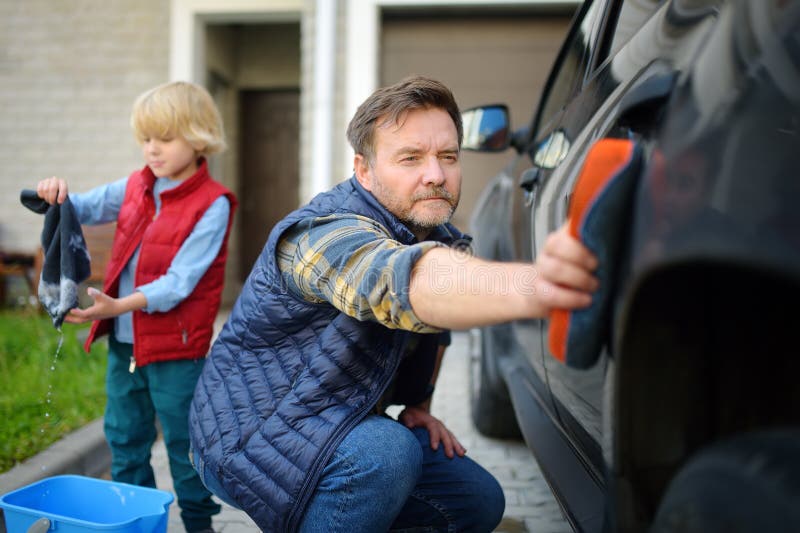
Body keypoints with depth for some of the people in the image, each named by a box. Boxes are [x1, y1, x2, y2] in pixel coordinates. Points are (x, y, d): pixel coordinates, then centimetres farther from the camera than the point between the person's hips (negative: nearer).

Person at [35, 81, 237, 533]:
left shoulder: (211, 204, -15)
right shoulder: (135, 187, 4)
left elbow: (179, 281, -22)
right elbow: (80, 210, 12)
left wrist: (118, 306, -34)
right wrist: (57, 195, -12)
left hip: (176, 348, -7)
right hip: (124, 341, 7)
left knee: (185, 444, 7)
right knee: (125, 439, 19)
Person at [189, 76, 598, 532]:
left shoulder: (440, 236, -2)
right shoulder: (326, 233, -30)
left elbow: (433, 322, 18)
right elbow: (405, 280, -53)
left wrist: (418, 405, 6)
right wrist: (530, 288, -71)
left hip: (345, 423, 8)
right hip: (252, 436, -8)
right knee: (384, 454, -35)